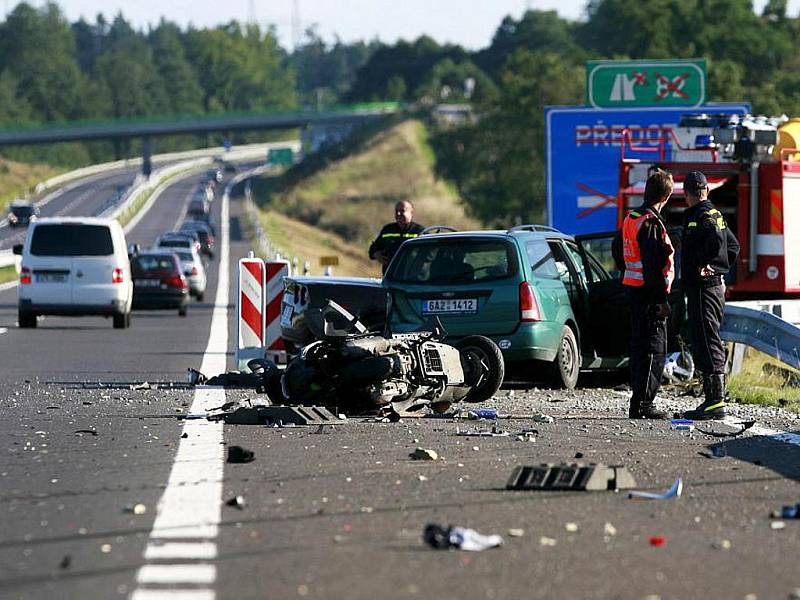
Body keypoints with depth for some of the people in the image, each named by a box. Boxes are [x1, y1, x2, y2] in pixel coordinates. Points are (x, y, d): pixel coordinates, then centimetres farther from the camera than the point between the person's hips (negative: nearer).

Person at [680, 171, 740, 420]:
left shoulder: (702, 216, -12)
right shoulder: (715, 215, 17)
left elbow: (716, 238, -33)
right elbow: (733, 245, 31)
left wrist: (703, 264, -21)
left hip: (704, 287, -10)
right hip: (715, 284, 10)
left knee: (707, 344, -11)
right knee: (705, 344, 14)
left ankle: (716, 402, -15)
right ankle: (712, 400, 17)